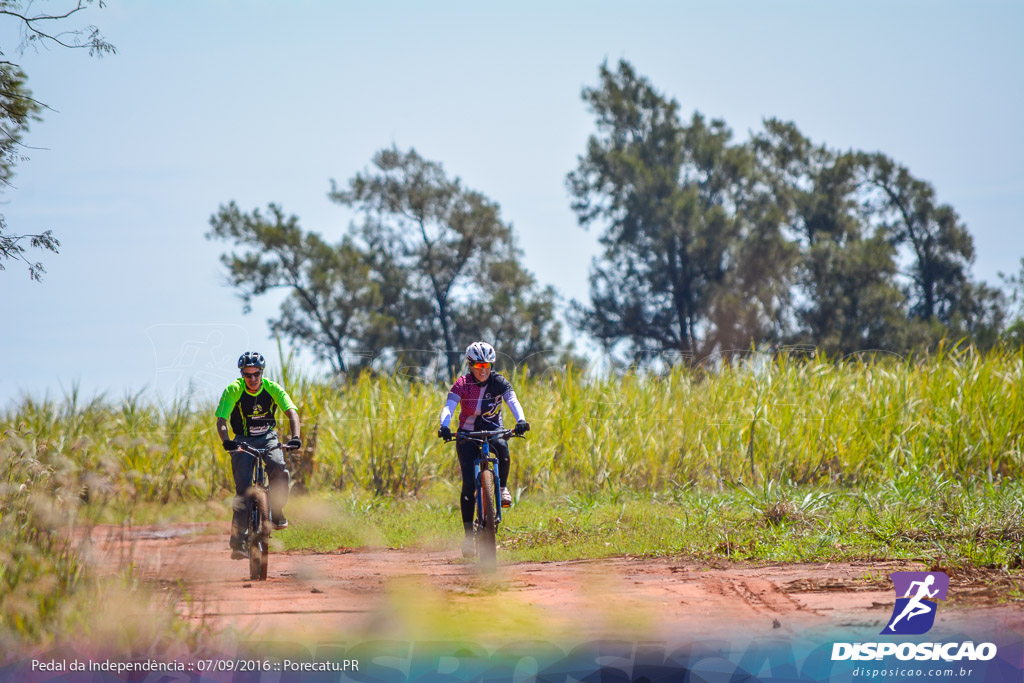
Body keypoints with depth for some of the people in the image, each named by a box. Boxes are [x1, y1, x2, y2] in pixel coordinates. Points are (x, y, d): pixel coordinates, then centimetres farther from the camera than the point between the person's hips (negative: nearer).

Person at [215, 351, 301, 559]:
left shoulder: (273, 388, -12)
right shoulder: (233, 390, -16)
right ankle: (238, 543, -14)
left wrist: (295, 436, -38)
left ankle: (277, 512, -5)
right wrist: (226, 441, -42)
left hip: (268, 438, 1)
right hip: (242, 441, -1)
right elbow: (221, 420, -22)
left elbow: (291, 412, -20)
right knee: (243, 489, -14)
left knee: (279, 470, -30)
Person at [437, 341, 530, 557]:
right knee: (468, 484, -14)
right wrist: (444, 426, -45)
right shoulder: (462, 384, -12)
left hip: (493, 430, 1)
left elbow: (512, 401, -23)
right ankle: (468, 534, -7)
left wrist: (520, 420, -43)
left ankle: (502, 487, -6)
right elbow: (449, 406, -25)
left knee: (502, 450, -36)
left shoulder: (498, 382, -8)